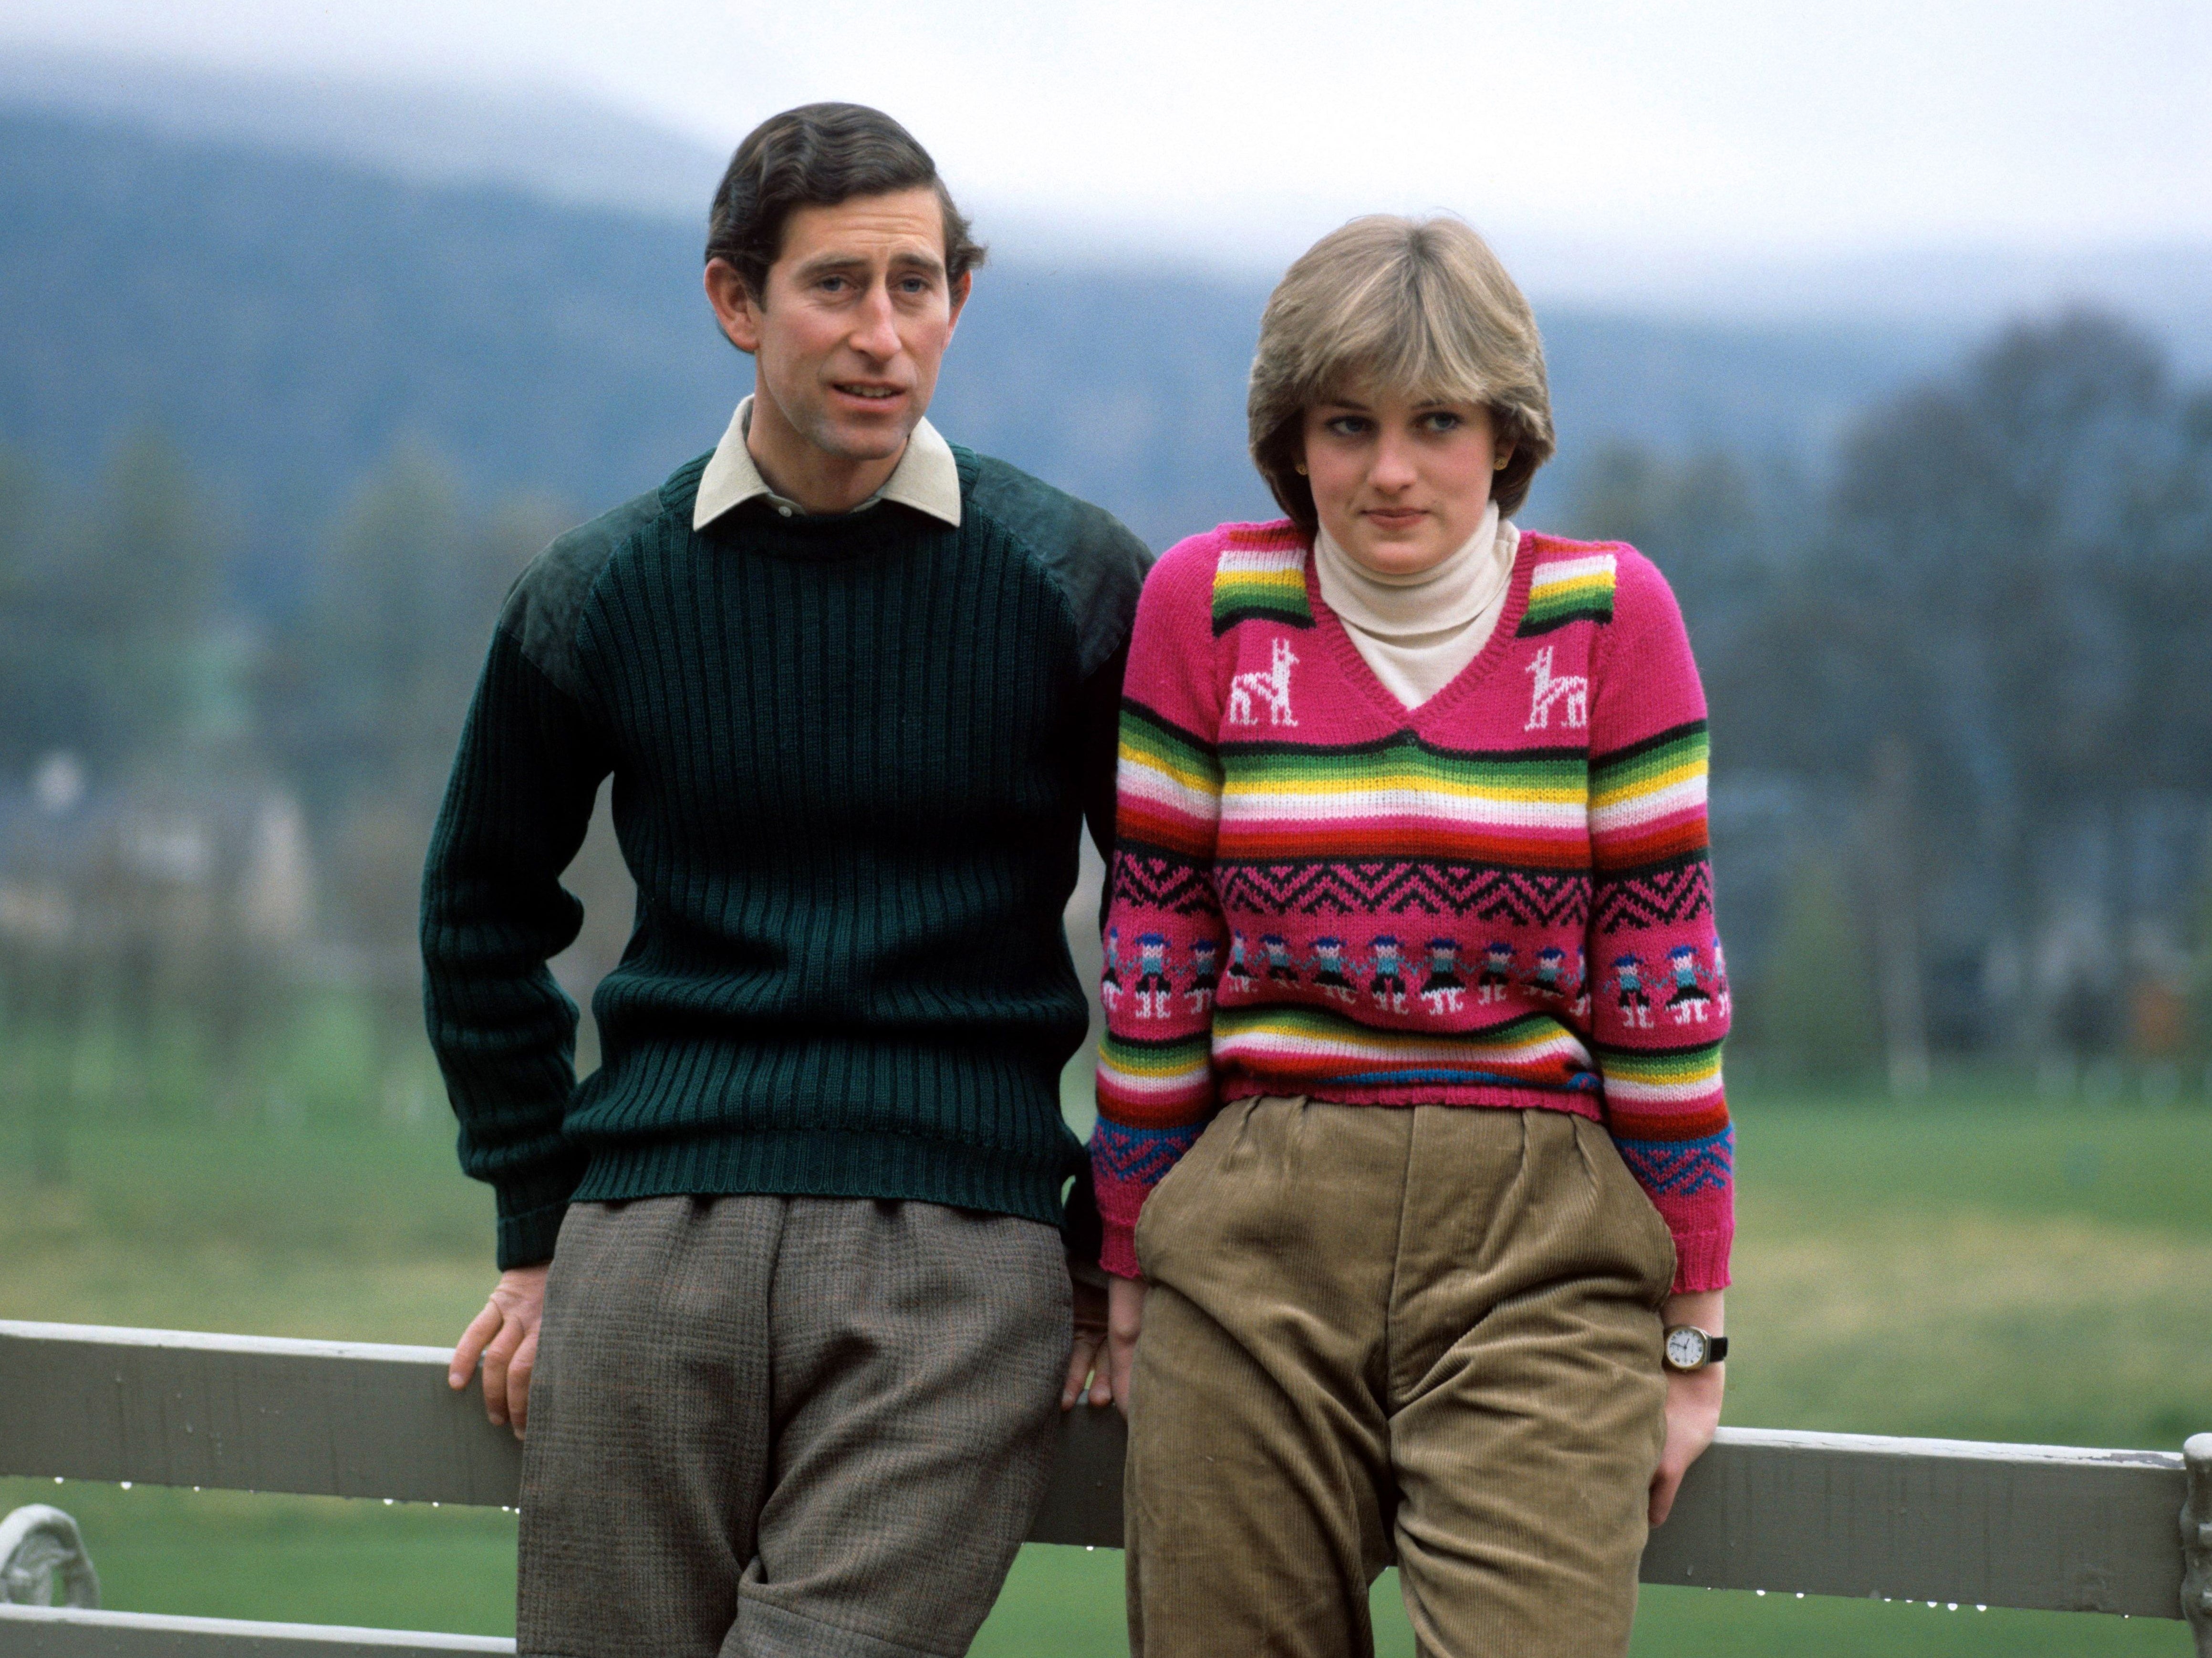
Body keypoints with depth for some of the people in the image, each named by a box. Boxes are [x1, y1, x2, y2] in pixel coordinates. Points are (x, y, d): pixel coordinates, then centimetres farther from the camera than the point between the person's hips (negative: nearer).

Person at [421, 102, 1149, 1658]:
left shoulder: (1078, 582, 2)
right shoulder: (601, 594, 7)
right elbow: (484, 917, 20)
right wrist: (537, 1234, 15)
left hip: (957, 1252, -2)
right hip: (652, 1242, 2)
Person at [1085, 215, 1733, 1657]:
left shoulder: (1607, 613, 2)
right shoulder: (1208, 604, 4)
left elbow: (1661, 975, 2)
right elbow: (1156, 961, 7)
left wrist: (1693, 1333, 2)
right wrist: (1132, 1282, 8)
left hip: (1541, 1260, -1)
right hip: (1254, 1236, 1)